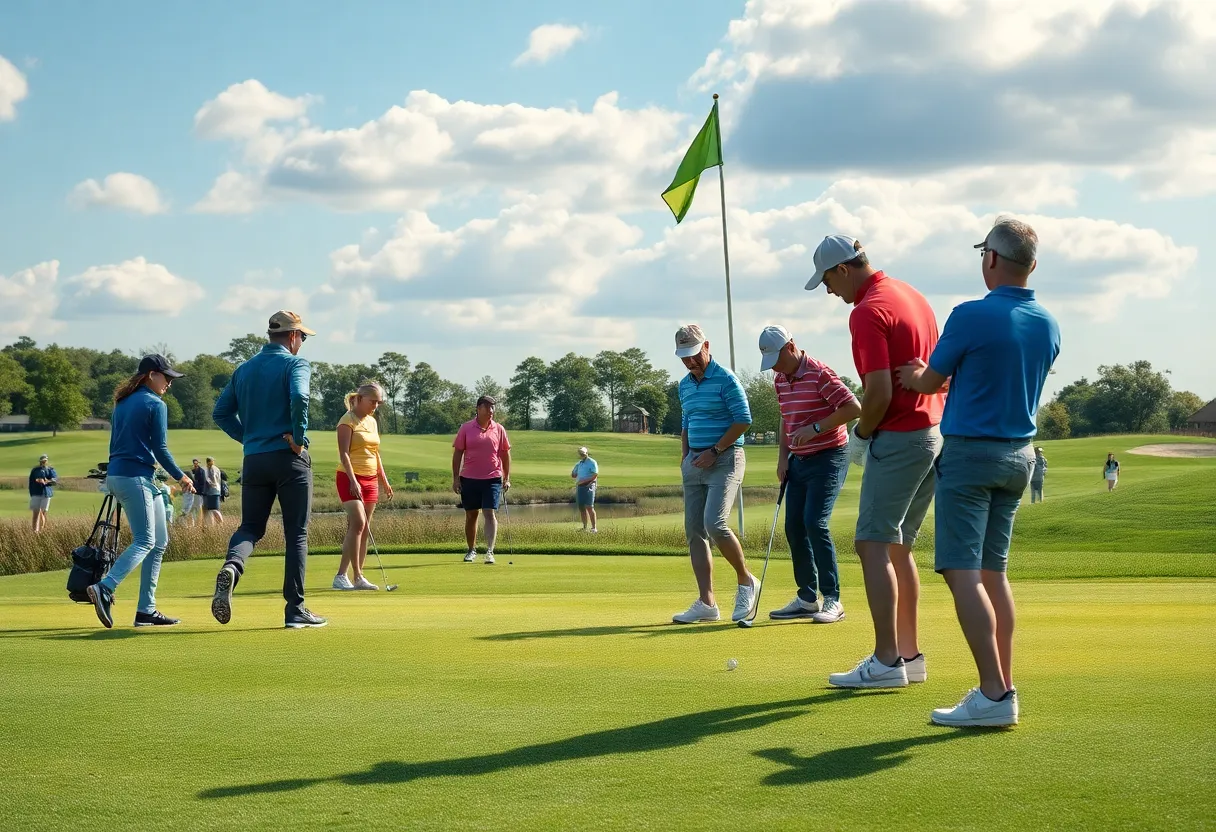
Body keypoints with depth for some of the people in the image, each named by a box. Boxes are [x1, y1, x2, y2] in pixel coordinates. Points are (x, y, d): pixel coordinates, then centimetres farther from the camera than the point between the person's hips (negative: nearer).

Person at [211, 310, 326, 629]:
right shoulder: (295, 364, -5)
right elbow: (299, 397, -25)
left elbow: (221, 412, 12)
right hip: (290, 459, -5)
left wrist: (248, 437, 14)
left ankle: (231, 568, -21)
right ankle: (295, 609, 3)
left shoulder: (243, 369, 13)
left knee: (250, 527, 12)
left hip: (254, 460, 5)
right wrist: (299, 438, -15)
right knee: (297, 534, 3)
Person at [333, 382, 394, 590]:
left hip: (370, 479, 7)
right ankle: (356, 576, -15)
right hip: (350, 479, -7)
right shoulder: (348, 420, -7)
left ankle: (357, 578, 5)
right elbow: (344, 453, -15)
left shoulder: (372, 422, 15)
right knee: (358, 523, -19)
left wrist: (384, 481, 20)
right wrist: (353, 480, -24)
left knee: (363, 529, 4)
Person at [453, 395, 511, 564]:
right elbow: (457, 453, 3)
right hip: (469, 479, 1)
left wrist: (507, 478, 4)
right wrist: (455, 478, -2)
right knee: (471, 515, 9)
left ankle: (490, 551, -15)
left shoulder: (499, 429, 3)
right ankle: (472, 550, 23)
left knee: (490, 513, -11)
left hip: (492, 479, 0)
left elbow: (505, 454, 9)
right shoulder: (466, 428, 0)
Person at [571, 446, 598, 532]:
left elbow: (595, 475, -14)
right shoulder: (578, 464, 18)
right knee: (581, 508, 6)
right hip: (579, 487, 7)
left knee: (589, 507, -12)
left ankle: (594, 528, -12)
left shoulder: (592, 463, -4)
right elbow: (573, 475, 23)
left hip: (588, 486, -7)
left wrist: (584, 480, -19)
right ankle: (585, 528, 11)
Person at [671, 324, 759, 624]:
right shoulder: (685, 385, 15)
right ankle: (706, 603, 2)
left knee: (714, 523, -22)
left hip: (724, 459, -8)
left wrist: (715, 451, -14)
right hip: (695, 461, 8)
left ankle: (746, 581, 1)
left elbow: (743, 419, -13)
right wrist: (684, 458, 14)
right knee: (694, 530, 1)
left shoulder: (725, 379, -9)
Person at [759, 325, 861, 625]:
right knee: (794, 527, 5)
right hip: (798, 461, 8)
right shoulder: (780, 380, 9)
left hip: (828, 457, -8)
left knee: (815, 523, -17)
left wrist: (816, 428, -23)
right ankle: (807, 598, 14)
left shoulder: (820, 373, -16)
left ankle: (833, 600, -10)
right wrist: (782, 457, 12)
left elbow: (853, 408, -20)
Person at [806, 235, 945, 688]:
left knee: (874, 545, -8)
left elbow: (879, 392, -22)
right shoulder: (911, 295, 14)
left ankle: (887, 661, -11)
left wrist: (861, 434, -3)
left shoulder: (867, 312, -15)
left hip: (899, 440, -10)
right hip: (935, 433, 10)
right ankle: (909, 653, 16)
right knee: (898, 547, 15)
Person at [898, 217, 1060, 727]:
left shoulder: (972, 316, -16)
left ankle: (994, 694, -14)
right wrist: (927, 376, 27)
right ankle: (1003, 688, 12)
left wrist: (915, 377, 22)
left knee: (962, 573, -8)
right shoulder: (1047, 326, 6)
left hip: (970, 452, -7)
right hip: (1019, 456, 7)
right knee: (993, 572, 13)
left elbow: (930, 382, -3)